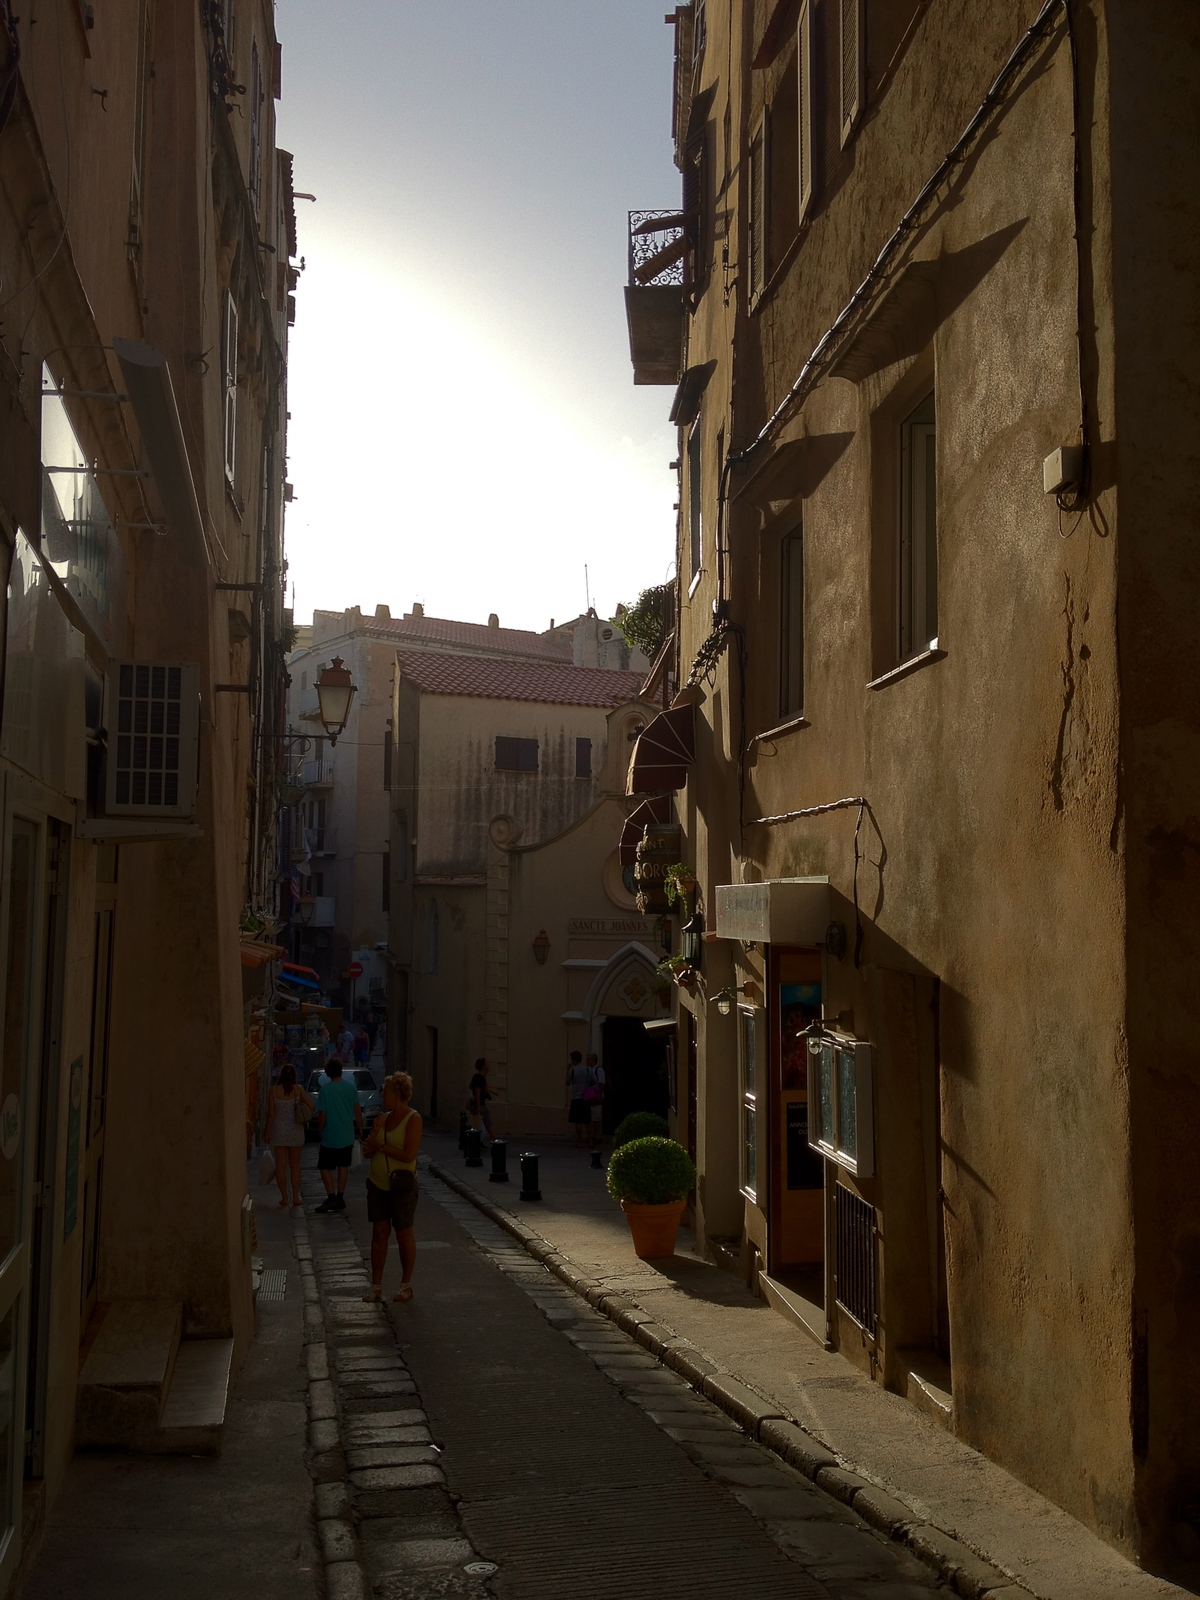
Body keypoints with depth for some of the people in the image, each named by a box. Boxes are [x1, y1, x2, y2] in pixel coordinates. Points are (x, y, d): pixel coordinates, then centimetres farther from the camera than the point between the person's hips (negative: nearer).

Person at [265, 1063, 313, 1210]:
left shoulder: (274, 1091, -8)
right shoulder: (298, 1089, -7)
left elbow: (271, 1113, -8)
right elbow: (311, 1106, -8)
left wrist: (267, 1132, 1)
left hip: (279, 1131, -1)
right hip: (295, 1130, 1)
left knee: (281, 1165, 6)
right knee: (295, 1165, 12)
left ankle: (284, 1197, 7)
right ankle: (295, 1196, 9)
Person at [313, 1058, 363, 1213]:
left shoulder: (325, 1089, -14)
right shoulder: (351, 1087, -2)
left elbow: (322, 1115, -11)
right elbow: (357, 1111, 4)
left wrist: (321, 1131, 5)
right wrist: (360, 1130, 16)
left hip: (330, 1136, -4)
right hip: (347, 1136, 4)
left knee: (324, 1167, 5)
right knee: (343, 1166, 15)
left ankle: (331, 1197, -6)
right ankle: (340, 1198, 16)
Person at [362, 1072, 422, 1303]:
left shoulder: (413, 1119, -11)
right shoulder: (383, 1117, 8)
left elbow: (408, 1155, -20)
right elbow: (367, 1151, 8)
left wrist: (381, 1146, -9)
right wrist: (375, 1132, -11)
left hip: (401, 1185, -6)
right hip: (378, 1183, 6)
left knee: (404, 1233, 4)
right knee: (379, 1232, 5)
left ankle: (406, 1284, 16)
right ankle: (376, 1286, 10)